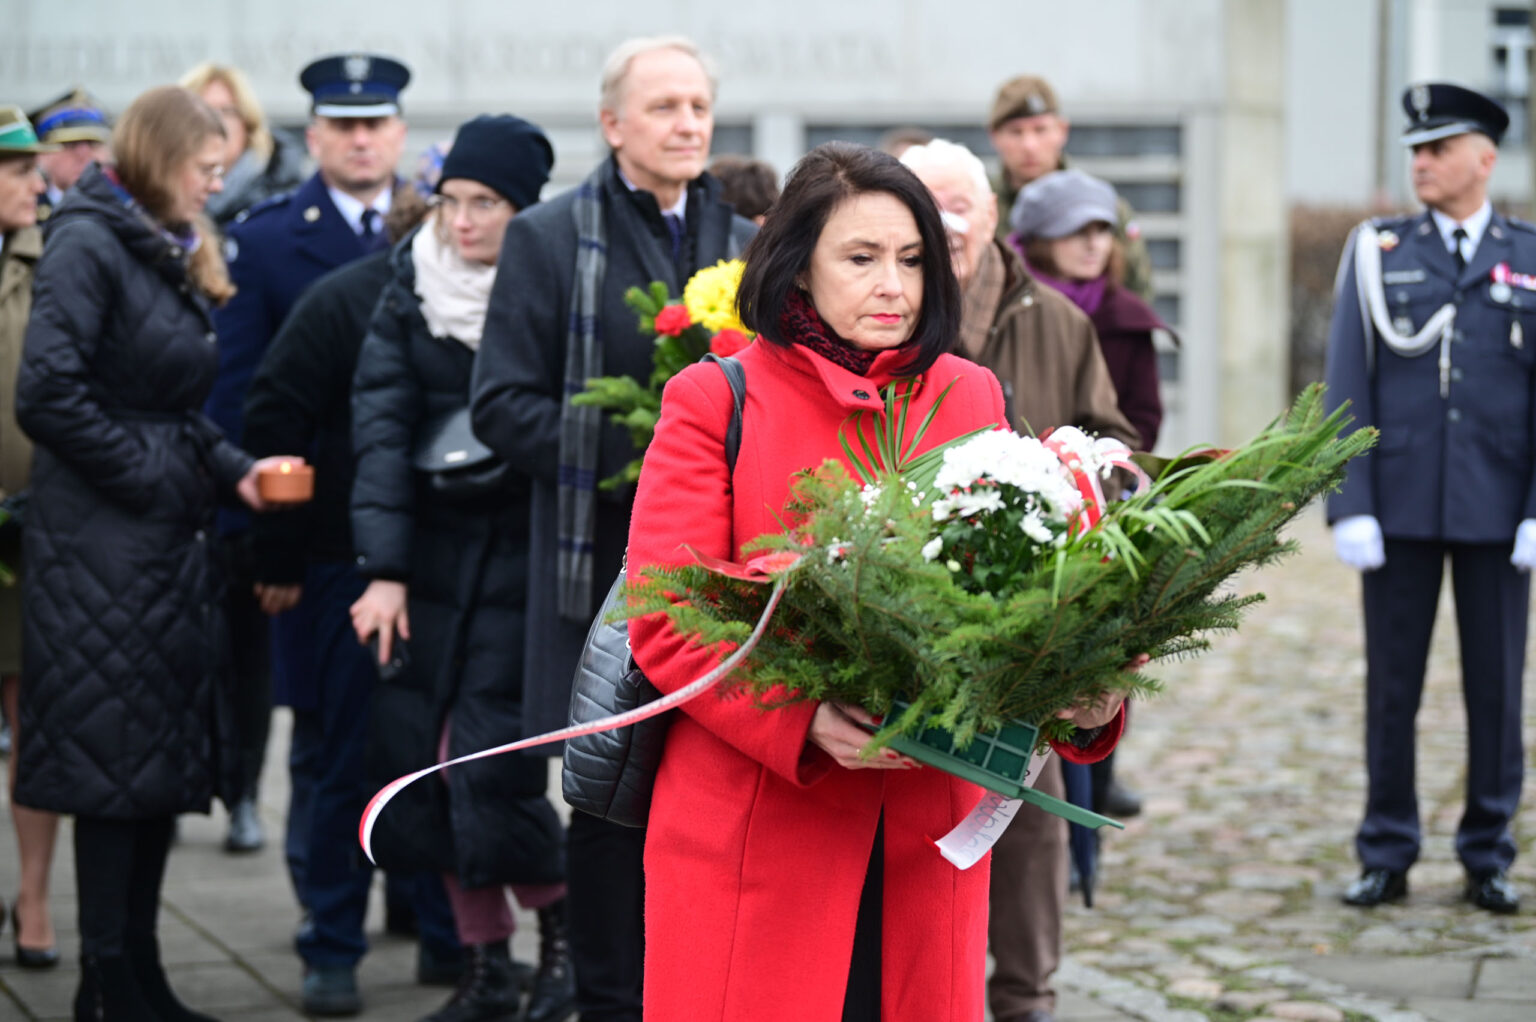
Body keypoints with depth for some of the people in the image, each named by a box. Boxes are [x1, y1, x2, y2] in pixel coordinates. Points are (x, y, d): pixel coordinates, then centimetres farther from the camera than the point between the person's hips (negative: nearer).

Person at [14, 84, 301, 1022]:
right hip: (101, 545, -9)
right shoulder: (89, 246, -11)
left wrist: (232, 470, 6)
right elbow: (48, 394, -20)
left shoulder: (172, 256, 17)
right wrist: (147, 476, -14)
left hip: (170, 540, 9)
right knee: (115, 759, -6)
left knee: (163, 762, 10)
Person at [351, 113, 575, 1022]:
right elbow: (383, 419, 0)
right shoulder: (415, 286, 5)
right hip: (433, 547, 5)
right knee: (424, 754, 3)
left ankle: (563, 937, 14)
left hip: (522, 551, -5)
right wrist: (384, 565, -7)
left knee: (493, 770, -11)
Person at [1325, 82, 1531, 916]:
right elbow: (1346, 389, 2)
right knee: (1392, 685, 4)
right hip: (1400, 505, 0)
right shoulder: (1377, 254, 5)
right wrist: (1349, 506, -7)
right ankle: (1386, 856, 13)